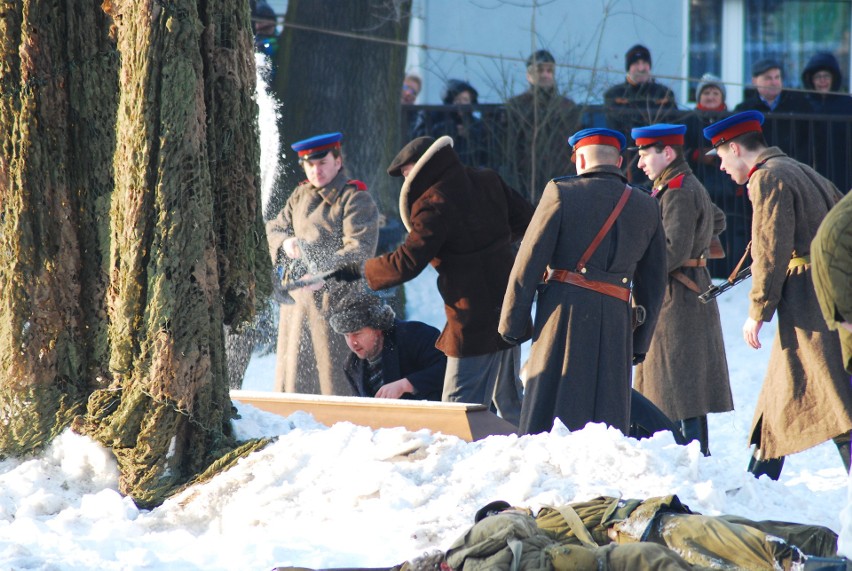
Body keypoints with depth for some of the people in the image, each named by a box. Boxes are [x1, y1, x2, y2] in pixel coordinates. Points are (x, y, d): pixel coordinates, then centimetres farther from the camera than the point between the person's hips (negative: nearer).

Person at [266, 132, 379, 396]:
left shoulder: (356, 199, -7)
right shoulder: (301, 195, 17)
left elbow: (360, 250, -18)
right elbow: (274, 228, 22)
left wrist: (323, 276, -32)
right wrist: (285, 243, -4)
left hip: (334, 298, -7)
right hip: (297, 298, 7)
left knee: (335, 379, -8)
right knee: (292, 371, 9)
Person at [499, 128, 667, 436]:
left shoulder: (561, 193, 0)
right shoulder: (647, 208, 12)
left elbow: (529, 262, -3)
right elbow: (653, 284, 16)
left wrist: (512, 325, 2)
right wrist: (640, 341, 22)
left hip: (562, 317, -3)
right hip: (616, 324, 3)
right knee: (608, 422, 7)